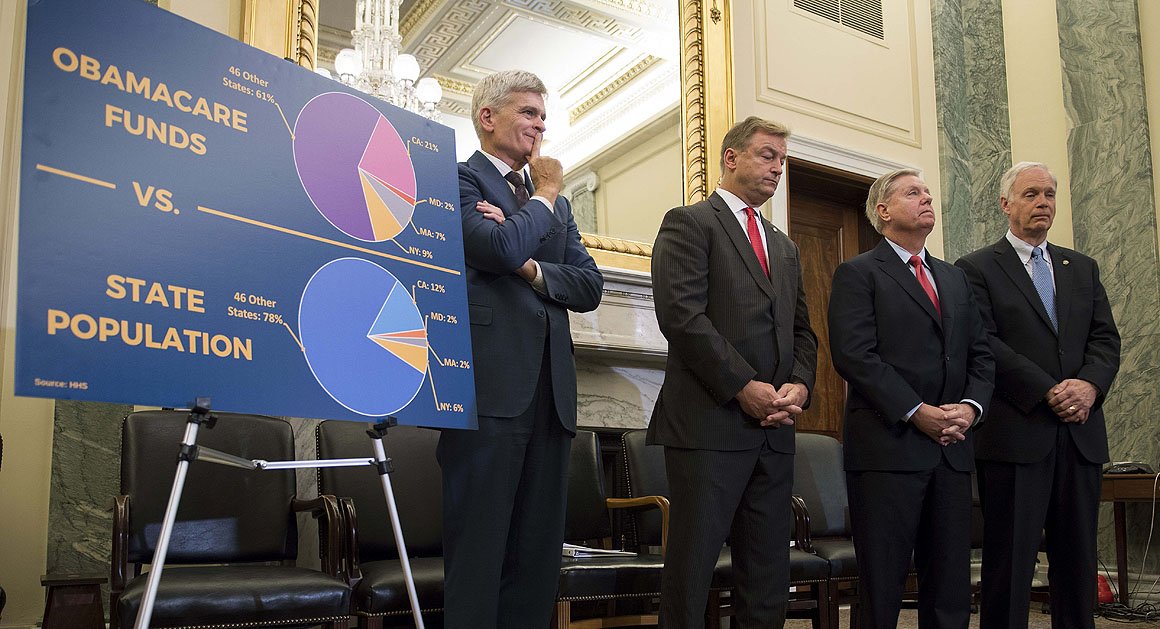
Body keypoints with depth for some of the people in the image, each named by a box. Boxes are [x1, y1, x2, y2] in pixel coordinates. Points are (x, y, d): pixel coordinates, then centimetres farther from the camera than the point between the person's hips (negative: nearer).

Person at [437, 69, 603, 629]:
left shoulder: (556, 204, 24)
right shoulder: (458, 179, 2)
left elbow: (590, 286, 13)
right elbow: (502, 250, -16)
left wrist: (534, 269, -5)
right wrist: (544, 195, 0)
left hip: (550, 389, 7)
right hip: (490, 387, -7)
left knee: (538, 549, 8)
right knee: (478, 546, -4)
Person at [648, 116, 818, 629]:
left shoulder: (786, 248, 24)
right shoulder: (689, 222, 1)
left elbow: (801, 331, 20)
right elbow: (681, 314, -12)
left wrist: (799, 385, -1)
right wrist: (744, 386, -15)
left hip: (774, 429, 7)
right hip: (710, 423, -7)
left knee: (769, 575, 10)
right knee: (691, 567, -1)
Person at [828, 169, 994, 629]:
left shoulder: (955, 279, 22)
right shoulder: (858, 274, 1)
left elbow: (981, 355, 17)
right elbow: (853, 354, -11)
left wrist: (971, 406, -3)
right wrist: (917, 412, -16)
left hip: (951, 451, 6)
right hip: (888, 448, -6)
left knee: (951, 590, 10)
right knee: (882, 591, 0)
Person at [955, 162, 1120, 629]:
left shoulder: (1082, 268, 19)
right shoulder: (976, 269, 2)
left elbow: (1105, 338, 11)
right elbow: (984, 346, -9)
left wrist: (1089, 385, -10)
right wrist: (1048, 392, -16)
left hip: (1080, 433, 5)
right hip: (1016, 433, -5)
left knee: (1078, 561, 9)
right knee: (1010, 561, 0)